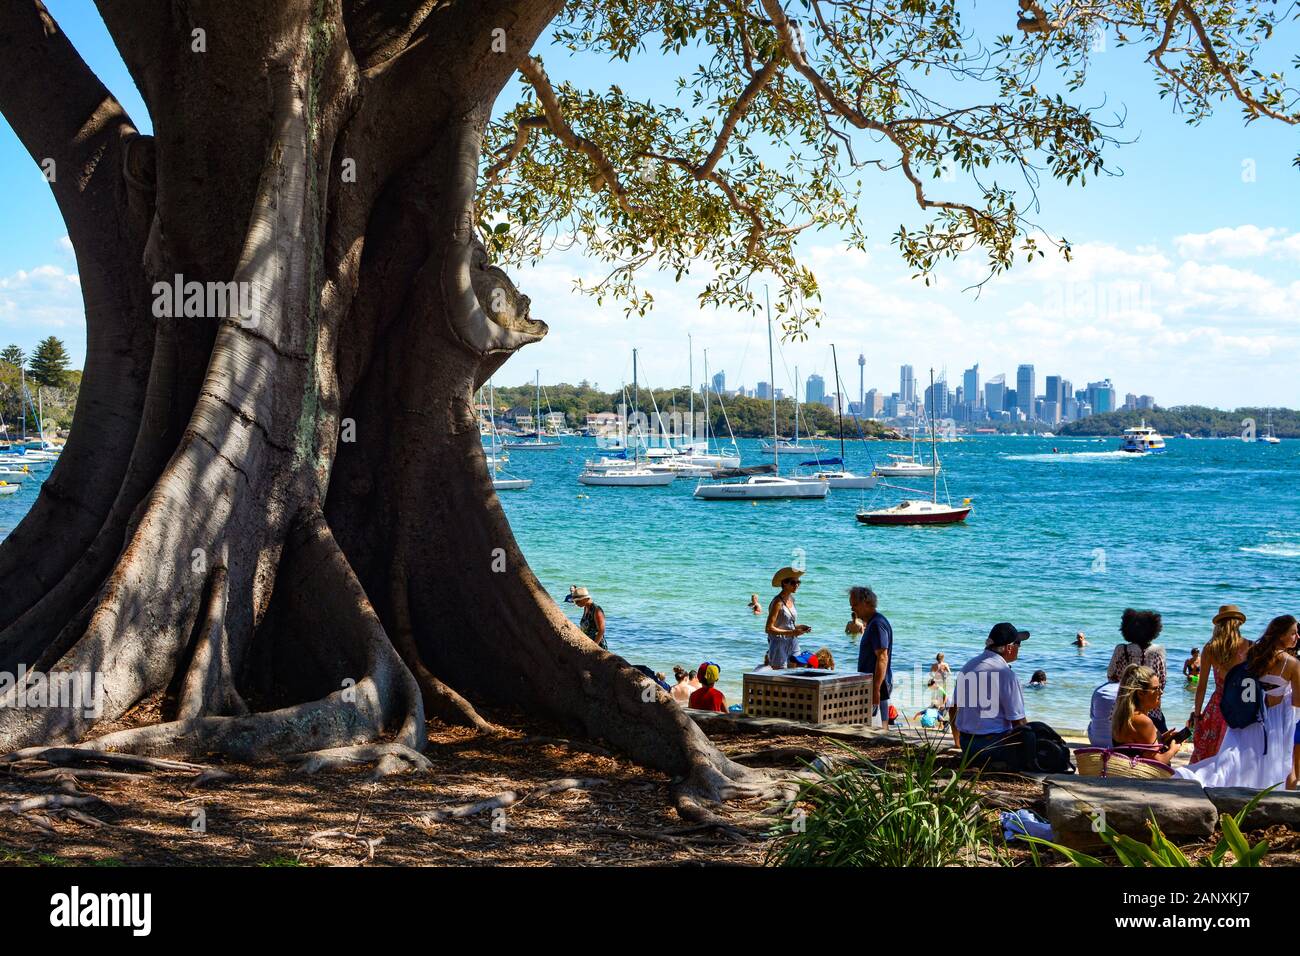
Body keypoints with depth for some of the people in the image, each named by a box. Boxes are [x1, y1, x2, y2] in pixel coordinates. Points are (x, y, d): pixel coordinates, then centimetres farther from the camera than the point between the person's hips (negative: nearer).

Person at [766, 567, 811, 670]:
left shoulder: (791, 599, 10)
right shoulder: (778, 602, -14)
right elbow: (769, 628, -18)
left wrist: (798, 626, 2)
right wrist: (791, 632, -23)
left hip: (793, 643, 8)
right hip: (779, 645, -8)